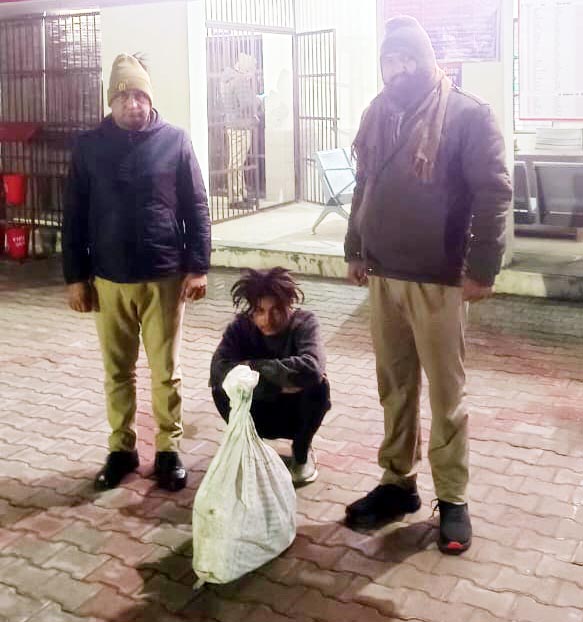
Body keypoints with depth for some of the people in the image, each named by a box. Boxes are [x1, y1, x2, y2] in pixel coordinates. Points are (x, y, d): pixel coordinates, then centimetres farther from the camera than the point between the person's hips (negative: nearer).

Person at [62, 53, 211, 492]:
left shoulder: (175, 140, -2)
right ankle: (122, 449, 26)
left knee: (167, 372, 6)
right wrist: (75, 276, 1)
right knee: (117, 371, 11)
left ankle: (169, 450, 21)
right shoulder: (89, 146, 2)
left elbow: (197, 208, 0)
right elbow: (75, 217, 4)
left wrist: (198, 267, -6)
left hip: (165, 277, -1)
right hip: (109, 280, 2)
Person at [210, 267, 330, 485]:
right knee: (221, 388, -26)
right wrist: (277, 383, -36)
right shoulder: (241, 326, -14)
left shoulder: (304, 323, -20)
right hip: (259, 412, 1)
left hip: (295, 412, -1)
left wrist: (254, 367, -34)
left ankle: (302, 452, -3)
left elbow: (312, 367, -40)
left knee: (318, 385, -31)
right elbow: (218, 369, -31)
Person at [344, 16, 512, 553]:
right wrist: (354, 250, 16)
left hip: (438, 280, -5)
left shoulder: (468, 114, -8)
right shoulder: (378, 115, 10)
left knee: (445, 394, 4)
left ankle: (453, 499, 17)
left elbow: (494, 193, -10)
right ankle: (398, 483, 27)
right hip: (383, 276, 5)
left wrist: (482, 268, -14)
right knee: (395, 388, 14)